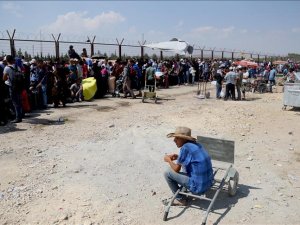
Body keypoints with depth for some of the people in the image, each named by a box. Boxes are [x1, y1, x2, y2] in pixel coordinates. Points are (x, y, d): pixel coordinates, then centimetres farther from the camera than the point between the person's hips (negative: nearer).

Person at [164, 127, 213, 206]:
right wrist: (178, 157, 15)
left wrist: (168, 160, 9)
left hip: (198, 187, -8)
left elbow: (177, 169, -9)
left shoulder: (185, 148, -18)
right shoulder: (196, 144, 5)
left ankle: (180, 199, 15)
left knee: (167, 173, 1)